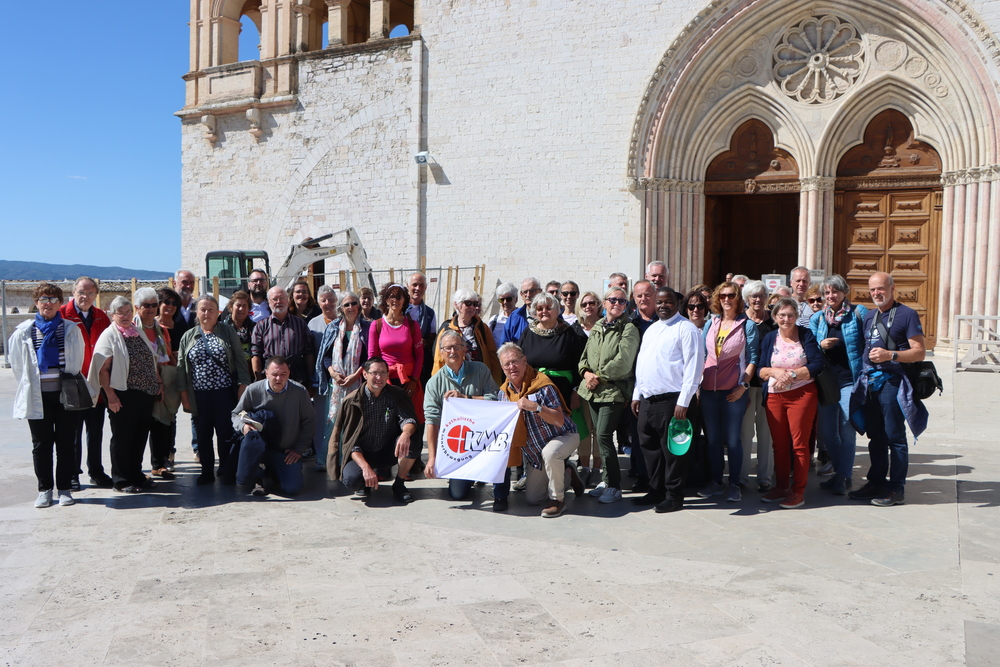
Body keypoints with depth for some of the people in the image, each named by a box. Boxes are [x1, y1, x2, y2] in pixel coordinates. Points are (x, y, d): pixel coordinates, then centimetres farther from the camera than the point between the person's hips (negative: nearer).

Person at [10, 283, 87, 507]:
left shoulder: (71, 329, 4)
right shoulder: (24, 331, 3)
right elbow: (17, 363, 10)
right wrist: (29, 384, 10)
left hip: (66, 393, 0)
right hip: (38, 396, 0)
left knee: (66, 443, 4)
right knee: (41, 444, 6)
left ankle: (64, 488, 13)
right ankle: (45, 489, 16)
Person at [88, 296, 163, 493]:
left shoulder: (138, 333, 14)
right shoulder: (109, 335, -5)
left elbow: (152, 361, 21)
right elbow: (103, 368, -11)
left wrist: (159, 383, 12)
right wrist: (110, 395, -17)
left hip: (145, 395, 6)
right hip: (123, 396, -6)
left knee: (140, 436, 12)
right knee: (122, 438, 3)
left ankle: (136, 475, 24)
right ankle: (121, 480, 13)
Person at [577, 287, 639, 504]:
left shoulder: (629, 329, -5)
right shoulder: (597, 328, 16)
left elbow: (623, 362, -15)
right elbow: (584, 356, 16)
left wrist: (599, 376, -12)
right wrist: (586, 373, -3)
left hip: (614, 390, -7)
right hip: (593, 390, 7)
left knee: (603, 436, -12)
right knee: (599, 435, 10)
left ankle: (614, 486, -1)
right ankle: (607, 480, 22)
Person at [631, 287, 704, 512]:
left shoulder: (686, 329, -7)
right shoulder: (651, 329, 18)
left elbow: (694, 366, -13)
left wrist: (684, 401, -17)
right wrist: (636, 394, 16)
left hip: (671, 400, -8)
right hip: (647, 399, 8)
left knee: (672, 449, 0)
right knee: (648, 446, 14)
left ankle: (674, 496, 13)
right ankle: (656, 491, 27)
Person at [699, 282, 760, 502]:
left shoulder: (747, 325, 2)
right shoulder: (710, 324, 13)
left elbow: (752, 358, -1)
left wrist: (744, 385, -10)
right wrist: (698, 382, 7)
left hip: (733, 390, -4)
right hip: (709, 389, 4)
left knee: (732, 439, -1)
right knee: (712, 438, 9)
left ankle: (734, 485, 10)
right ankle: (716, 482, 20)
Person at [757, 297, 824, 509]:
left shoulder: (806, 335, 1)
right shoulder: (769, 338, 10)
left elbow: (817, 365, -8)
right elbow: (760, 370, 8)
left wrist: (792, 374, -15)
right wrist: (774, 371, -12)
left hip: (802, 394, -3)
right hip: (774, 396, 4)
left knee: (799, 444, -2)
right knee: (779, 444, 8)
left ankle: (798, 491, 6)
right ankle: (781, 487, 20)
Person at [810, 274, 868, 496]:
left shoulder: (858, 312, 0)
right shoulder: (817, 318, 12)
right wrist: (821, 346, -9)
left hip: (850, 379, -4)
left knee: (846, 429, -5)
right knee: (826, 431, 7)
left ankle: (844, 477, 7)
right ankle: (841, 473, 23)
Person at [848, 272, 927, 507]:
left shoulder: (907, 315, -4)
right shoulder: (868, 316, 16)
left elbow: (919, 352, -9)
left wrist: (890, 355, -21)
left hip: (892, 383, -6)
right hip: (869, 382, 7)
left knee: (895, 437, -2)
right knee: (876, 436, 13)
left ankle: (896, 489, 5)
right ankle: (876, 482, 22)